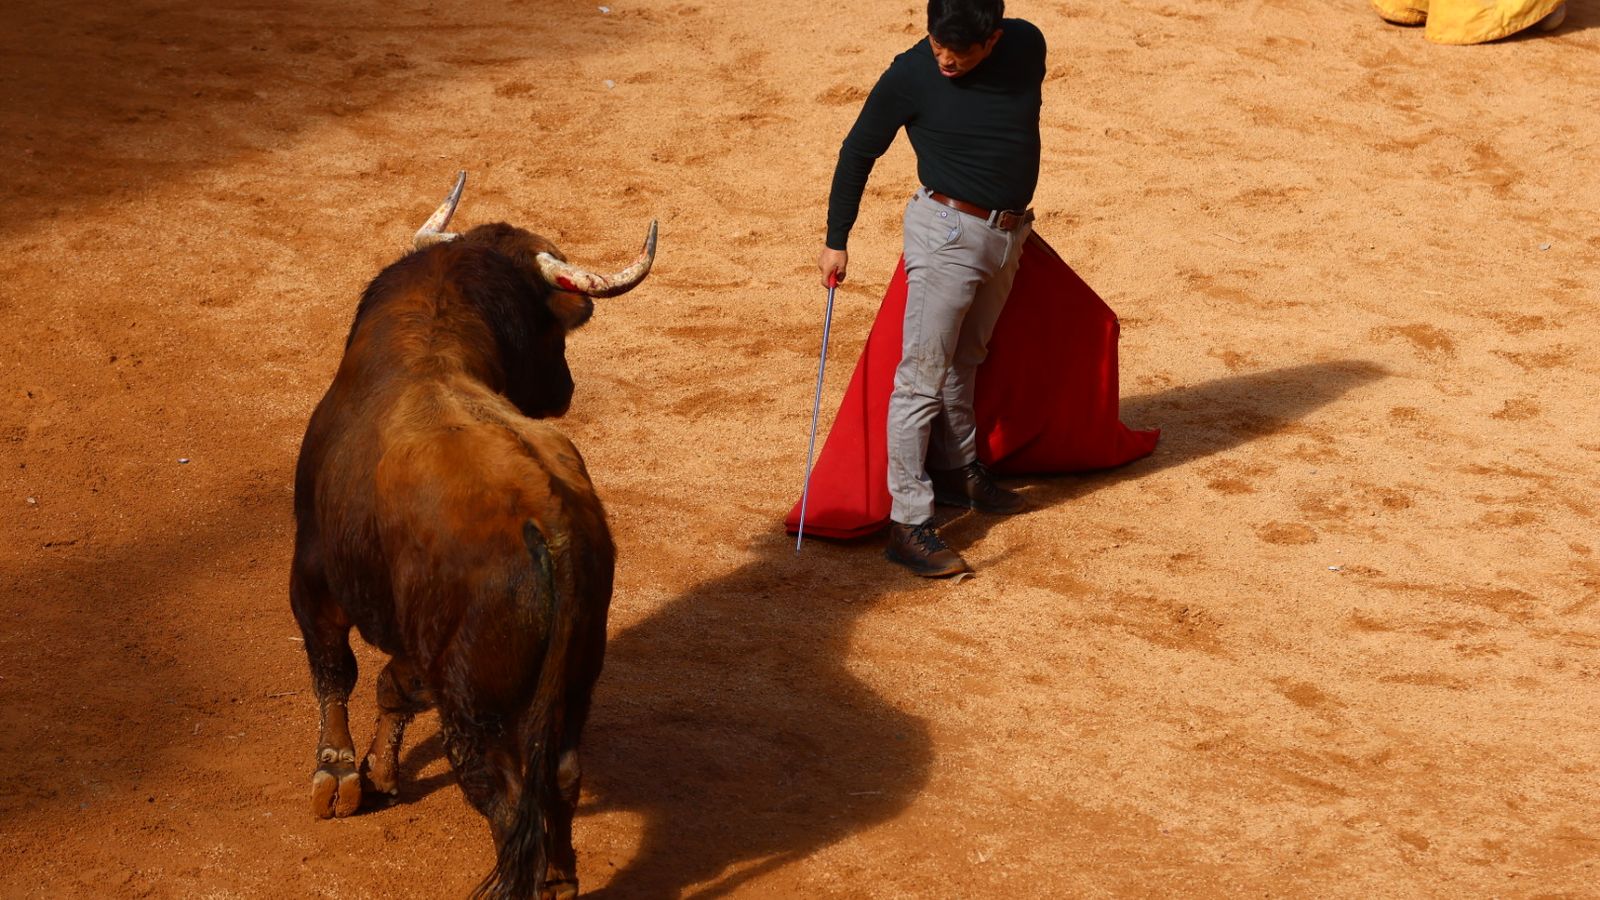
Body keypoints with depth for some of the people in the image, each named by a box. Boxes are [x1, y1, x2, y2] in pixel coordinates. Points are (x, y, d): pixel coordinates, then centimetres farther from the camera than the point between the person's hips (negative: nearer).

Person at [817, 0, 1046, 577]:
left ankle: (956, 472, 38)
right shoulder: (911, 75, -17)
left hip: (1008, 233, 6)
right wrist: (836, 241, -3)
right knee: (923, 376, -6)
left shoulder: (1027, 46, -5)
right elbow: (858, 152, -5)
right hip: (948, 231, -6)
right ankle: (908, 525, -6)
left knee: (964, 361, 21)